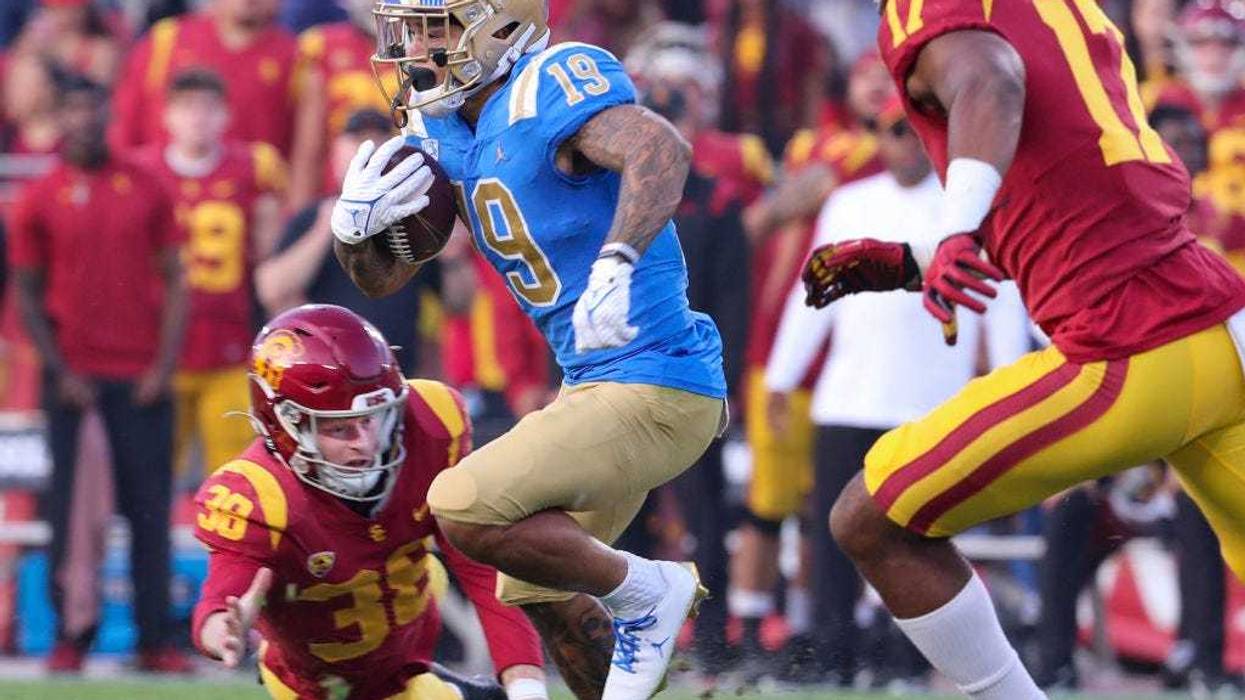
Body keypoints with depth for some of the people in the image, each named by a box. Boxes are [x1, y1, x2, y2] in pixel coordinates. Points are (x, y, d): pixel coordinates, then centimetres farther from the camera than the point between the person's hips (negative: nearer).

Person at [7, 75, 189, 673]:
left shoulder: (146, 188, 7)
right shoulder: (40, 198, 4)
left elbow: (175, 280, 8)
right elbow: (27, 296, 5)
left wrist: (164, 365, -3)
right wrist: (60, 374, -5)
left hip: (142, 376, 1)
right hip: (74, 377, -1)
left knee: (150, 507, -1)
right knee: (69, 510, 0)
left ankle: (155, 639, 1)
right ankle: (70, 638, 5)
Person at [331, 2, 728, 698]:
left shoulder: (551, 83, -18)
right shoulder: (442, 127, 8)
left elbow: (661, 149, -37)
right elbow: (383, 276, 14)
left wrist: (617, 264, -50)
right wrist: (354, 225, -8)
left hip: (656, 389, -10)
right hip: (593, 383, 10)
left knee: (464, 509, -19)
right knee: (538, 592, 22)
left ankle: (644, 592, -1)